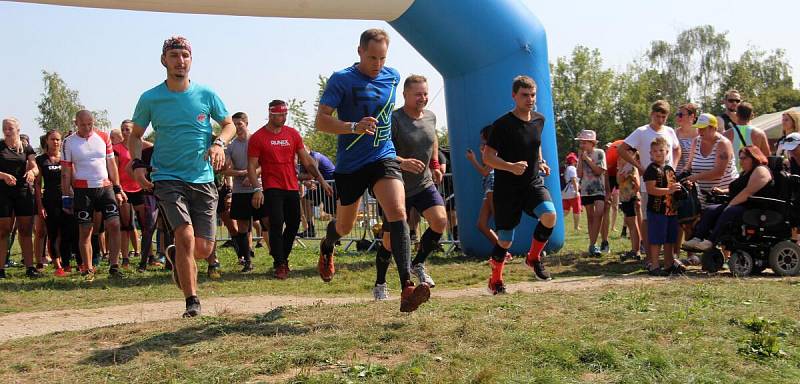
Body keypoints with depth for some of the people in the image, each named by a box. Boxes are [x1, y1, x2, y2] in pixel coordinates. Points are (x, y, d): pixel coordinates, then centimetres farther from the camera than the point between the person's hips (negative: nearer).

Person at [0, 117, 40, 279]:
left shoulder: (26, 148, 9)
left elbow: (35, 168, 3)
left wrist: (32, 171, -19)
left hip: (23, 192, 2)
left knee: (26, 231, 3)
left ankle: (30, 267, 6)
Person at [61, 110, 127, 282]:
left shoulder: (103, 137, 8)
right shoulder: (69, 142, 2)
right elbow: (66, 172, 3)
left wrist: (117, 189, 7)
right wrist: (67, 196, -2)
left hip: (105, 187, 2)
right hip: (82, 189, -2)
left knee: (114, 224, -9)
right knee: (85, 231, 0)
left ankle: (114, 266, -3)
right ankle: (88, 270, 9)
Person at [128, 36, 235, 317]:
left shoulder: (206, 94, 2)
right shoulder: (150, 99, 0)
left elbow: (229, 124, 12)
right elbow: (135, 135, 13)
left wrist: (219, 143, -9)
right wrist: (137, 163, -4)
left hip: (203, 180, 2)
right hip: (168, 178, -2)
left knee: (204, 249, 2)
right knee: (186, 236, -20)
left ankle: (175, 256, 37)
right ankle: (192, 301, -6)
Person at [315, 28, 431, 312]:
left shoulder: (392, 77, 5)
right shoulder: (341, 80, -10)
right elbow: (321, 120, -16)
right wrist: (354, 127, -30)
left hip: (383, 158, 2)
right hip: (349, 164, -2)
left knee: (398, 213, -21)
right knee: (344, 226, 15)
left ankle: (407, 288, -26)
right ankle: (327, 248, 53)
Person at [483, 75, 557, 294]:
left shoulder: (539, 120, 5)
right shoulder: (502, 125, -13)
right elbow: (487, 156, -13)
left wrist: (540, 162, 7)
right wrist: (510, 167, -28)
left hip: (533, 183, 4)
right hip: (507, 189, -4)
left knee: (550, 215, -25)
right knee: (505, 241, 2)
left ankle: (534, 257, 0)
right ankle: (495, 280, 26)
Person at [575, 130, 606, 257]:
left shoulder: (599, 153, -3)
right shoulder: (582, 155, 7)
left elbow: (599, 171, -13)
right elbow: (579, 174, -1)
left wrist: (587, 159, -13)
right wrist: (581, 159, -6)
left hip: (599, 189, -4)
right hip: (586, 190, 4)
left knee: (599, 213, -20)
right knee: (590, 216, 7)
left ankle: (592, 245, -19)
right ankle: (593, 245, 14)